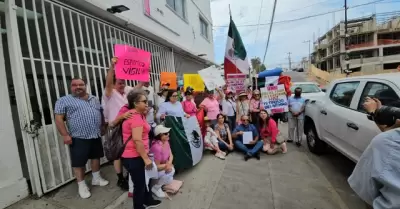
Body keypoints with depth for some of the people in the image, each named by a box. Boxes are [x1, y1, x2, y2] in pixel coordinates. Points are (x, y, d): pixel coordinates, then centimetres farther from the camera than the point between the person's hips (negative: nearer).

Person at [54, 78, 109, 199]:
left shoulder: (94, 99, 12)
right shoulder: (64, 101, -3)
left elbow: (101, 113, 19)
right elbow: (58, 119, -9)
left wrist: (103, 126, 15)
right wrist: (65, 135, -15)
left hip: (96, 136, 5)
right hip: (78, 138, -5)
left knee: (96, 157, 17)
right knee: (79, 162, 5)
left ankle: (96, 178, 35)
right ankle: (82, 185, 21)